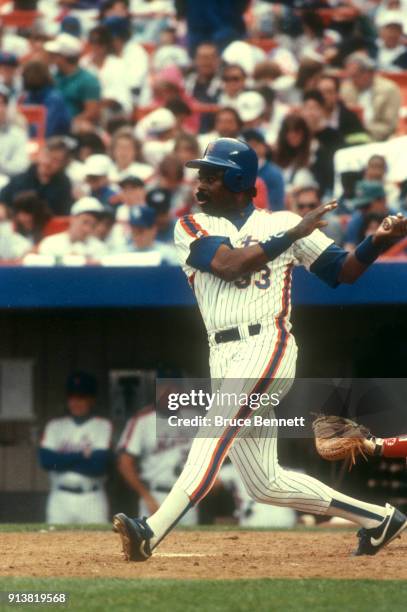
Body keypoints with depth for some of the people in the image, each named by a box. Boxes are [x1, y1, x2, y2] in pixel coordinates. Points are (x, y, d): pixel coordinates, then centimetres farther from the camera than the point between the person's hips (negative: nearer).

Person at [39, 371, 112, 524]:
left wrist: (63, 460, -5)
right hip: (60, 498, 2)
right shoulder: (55, 426, 11)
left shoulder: (103, 426, 2)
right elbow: (46, 460, -5)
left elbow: (99, 465, -11)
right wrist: (82, 456, -8)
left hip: (92, 499, -2)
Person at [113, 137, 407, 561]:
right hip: (225, 361, 5)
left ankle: (151, 533, -42)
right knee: (265, 483, 6)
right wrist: (294, 234, -9)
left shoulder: (282, 223, 10)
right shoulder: (192, 227, 12)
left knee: (215, 432, -28)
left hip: (267, 346, -5)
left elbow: (342, 271, 11)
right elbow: (228, 264, -8)